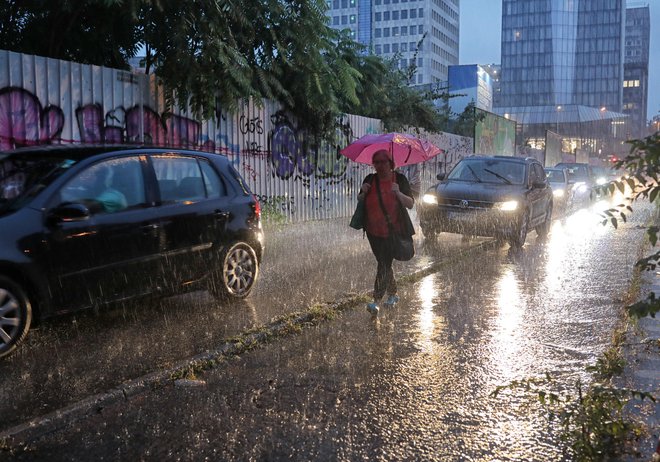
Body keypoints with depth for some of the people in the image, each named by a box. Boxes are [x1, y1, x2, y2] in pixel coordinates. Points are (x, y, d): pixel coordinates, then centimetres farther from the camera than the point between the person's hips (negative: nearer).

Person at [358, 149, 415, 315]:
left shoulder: (399, 179, -4)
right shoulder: (370, 180, 5)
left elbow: (411, 204, -7)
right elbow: (360, 202, 12)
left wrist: (398, 193, -24)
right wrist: (363, 192, -10)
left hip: (393, 231, -4)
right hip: (374, 232, 4)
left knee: (384, 265, -10)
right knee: (384, 264, 14)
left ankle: (376, 302, -11)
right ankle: (393, 293, 33)